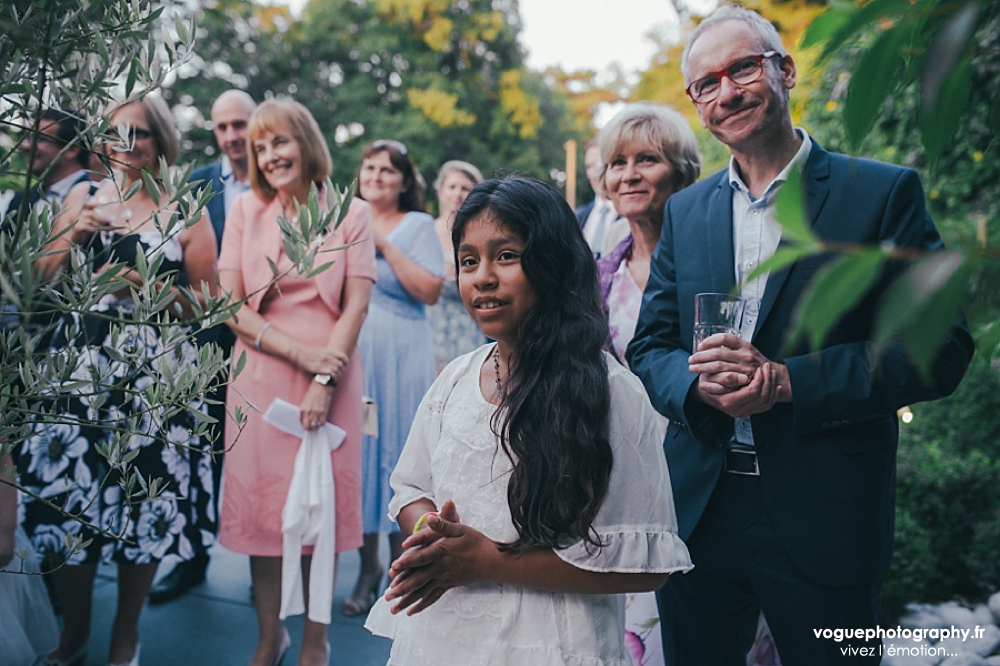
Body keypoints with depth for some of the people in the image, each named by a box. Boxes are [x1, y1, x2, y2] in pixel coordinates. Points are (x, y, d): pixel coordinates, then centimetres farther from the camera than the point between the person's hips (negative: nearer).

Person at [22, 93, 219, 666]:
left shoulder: (186, 213, 2)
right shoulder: (84, 198, 12)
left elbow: (207, 304, -1)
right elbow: (41, 280, 9)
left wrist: (146, 283, -13)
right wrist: (73, 234, -7)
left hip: (152, 381, -3)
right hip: (80, 372, 3)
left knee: (143, 503, 1)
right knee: (66, 492, 4)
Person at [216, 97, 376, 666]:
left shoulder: (351, 212, 2)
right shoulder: (245, 210, 7)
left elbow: (357, 305, -3)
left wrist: (325, 381, -12)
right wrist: (299, 351, -11)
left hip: (330, 376, -1)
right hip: (260, 375, 2)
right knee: (261, 502, 5)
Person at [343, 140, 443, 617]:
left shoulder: (419, 225, 1)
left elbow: (431, 291, -11)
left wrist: (385, 246, -12)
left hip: (401, 356, -3)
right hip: (352, 352, 4)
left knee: (398, 450, 1)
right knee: (357, 449, 5)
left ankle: (401, 557, 16)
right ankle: (368, 564, 17)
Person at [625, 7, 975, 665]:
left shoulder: (884, 192, -3)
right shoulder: (685, 211, 9)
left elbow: (941, 347, -9)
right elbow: (649, 346, 9)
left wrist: (787, 381, -20)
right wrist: (700, 384, -14)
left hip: (824, 516, -3)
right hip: (697, 509, 4)